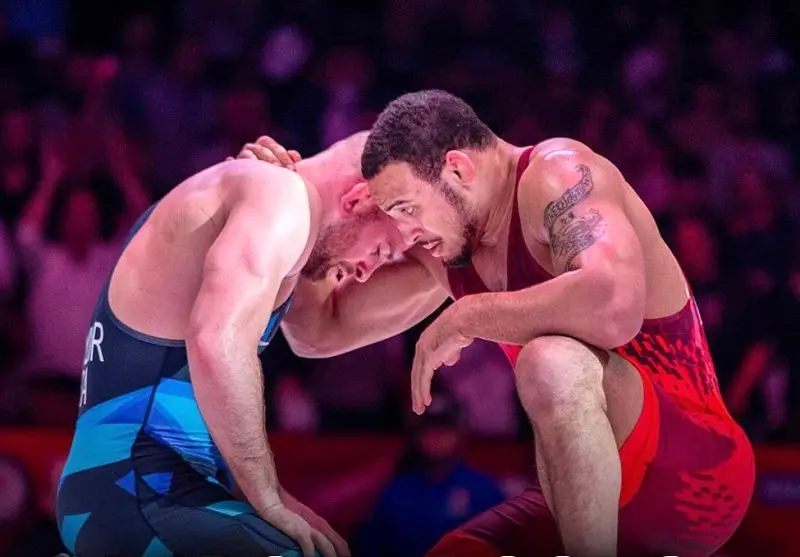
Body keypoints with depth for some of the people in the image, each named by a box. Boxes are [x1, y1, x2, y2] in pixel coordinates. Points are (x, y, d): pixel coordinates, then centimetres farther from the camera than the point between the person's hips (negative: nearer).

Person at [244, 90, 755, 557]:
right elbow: (321, 332, 19)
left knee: (551, 360, -34)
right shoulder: (443, 249, 10)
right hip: (593, 496, 9)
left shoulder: (557, 173, -16)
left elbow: (615, 306, -36)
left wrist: (465, 318, -23)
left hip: (694, 475, -8)